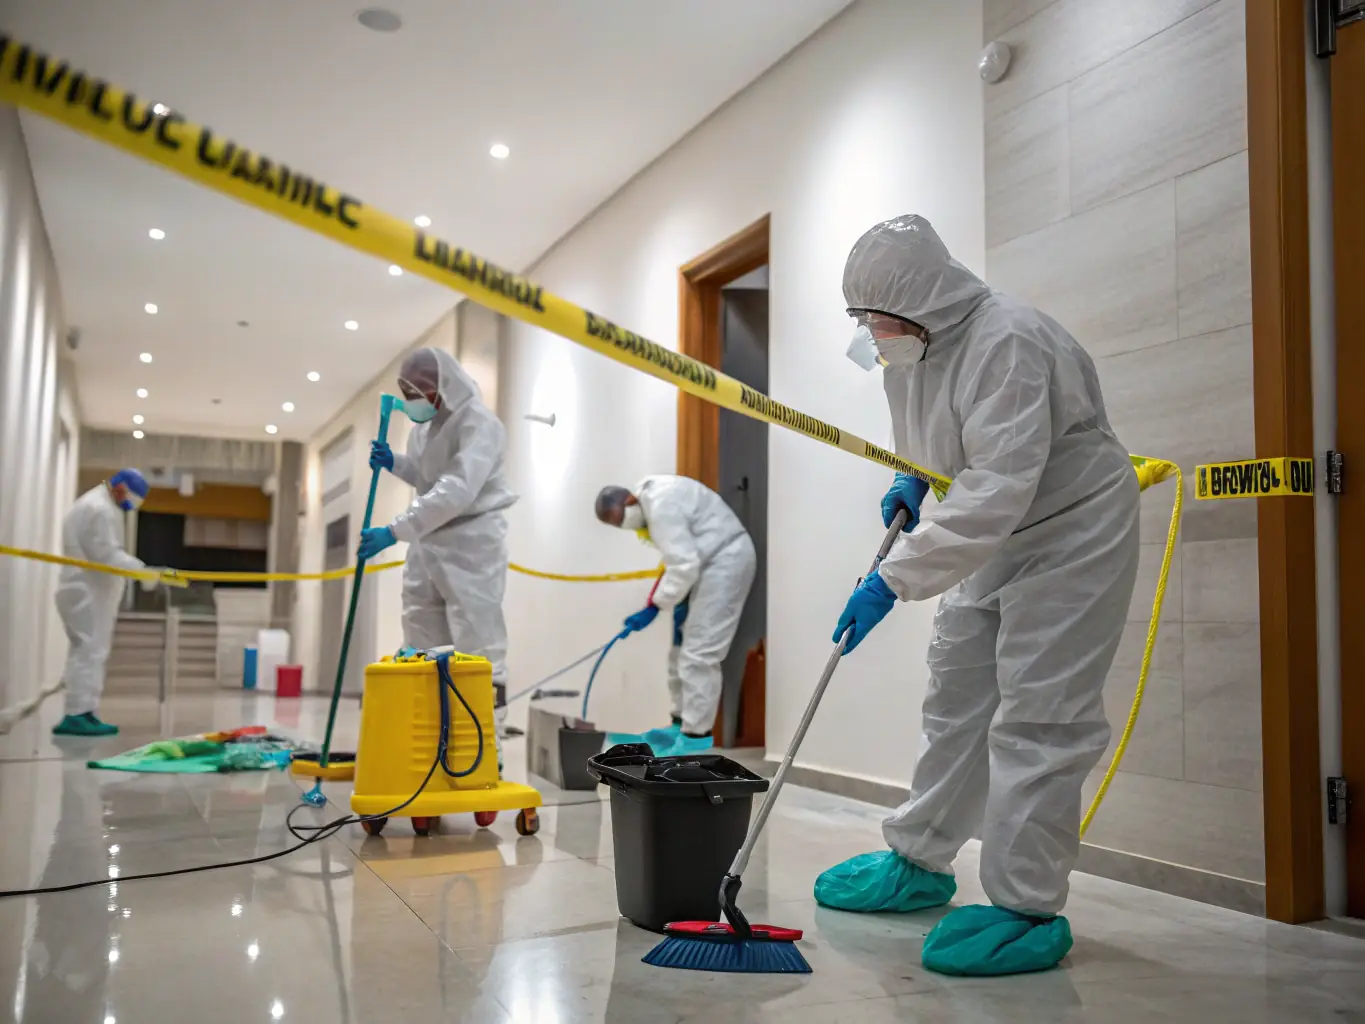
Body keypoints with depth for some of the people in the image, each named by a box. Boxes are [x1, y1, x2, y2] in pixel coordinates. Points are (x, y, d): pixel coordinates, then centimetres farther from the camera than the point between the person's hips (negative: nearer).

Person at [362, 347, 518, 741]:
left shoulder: (479, 422, -18)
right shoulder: (424, 423, 9)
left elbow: (456, 491, -30)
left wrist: (394, 531, -33)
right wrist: (394, 463, 2)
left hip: (471, 543, -9)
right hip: (428, 542, 9)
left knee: (478, 646, -9)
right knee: (418, 647, 10)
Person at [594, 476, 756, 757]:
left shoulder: (660, 505, -22)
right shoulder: (651, 500, 10)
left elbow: (684, 565, -26)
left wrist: (656, 605, -14)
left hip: (727, 560, -11)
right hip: (708, 562, 11)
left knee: (698, 653, -11)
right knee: (681, 648, 16)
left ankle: (696, 736, -5)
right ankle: (682, 722, 26)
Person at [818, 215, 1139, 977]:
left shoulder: (1006, 341, -29)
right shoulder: (913, 347, -1)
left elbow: (998, 489, -38)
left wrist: (895, 579, -40)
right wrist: (914, 478, 4)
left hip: (1071, 534, -9)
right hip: (995, 539, 9)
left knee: (1035, 721, -9)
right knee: (955, 700, 13)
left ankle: (1029, 911, 2)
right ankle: (921, 864, 26)